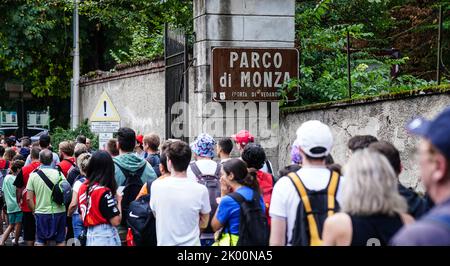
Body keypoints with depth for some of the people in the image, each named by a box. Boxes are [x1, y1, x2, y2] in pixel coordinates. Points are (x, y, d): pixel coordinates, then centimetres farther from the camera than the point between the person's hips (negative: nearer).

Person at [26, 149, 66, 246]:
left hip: (41, 212, 0)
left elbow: (29, 198, -4)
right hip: (58, 212, 0)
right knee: (60, 241, 10)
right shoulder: (59, 174, -6)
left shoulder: (33, 175, -4)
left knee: (40, 241, 9)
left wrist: (34, 211, 9)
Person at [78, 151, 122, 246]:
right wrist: (118, 201, -2)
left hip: (89, 235, 7)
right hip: (105, 238, -7)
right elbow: (116, 221, -16)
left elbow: (82, 216, 13)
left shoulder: (82, 187, 4)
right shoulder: (104, 191, -17)